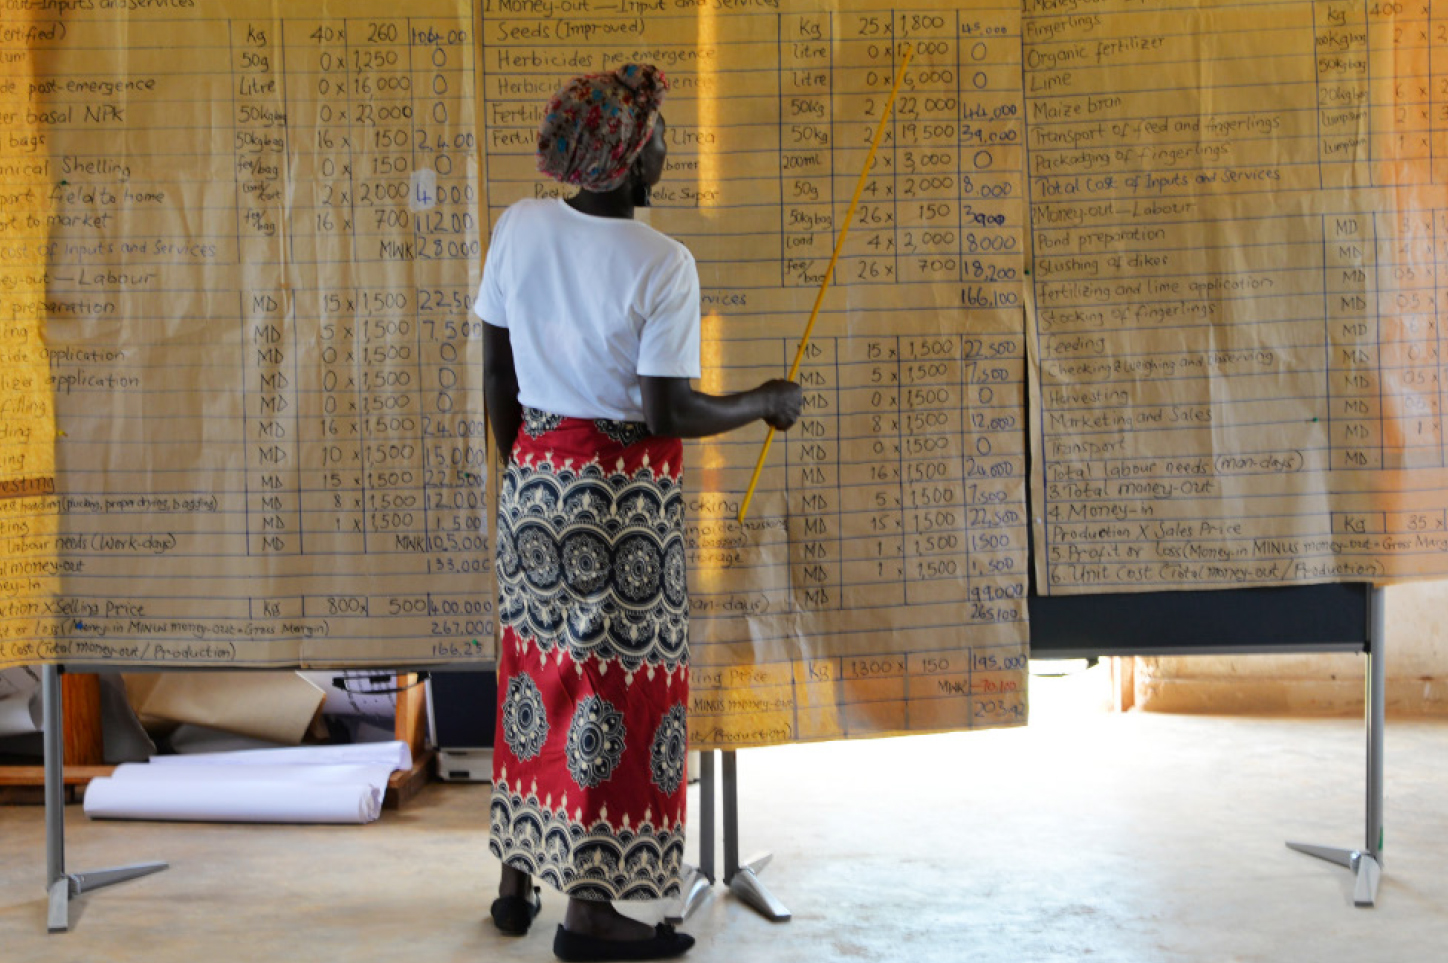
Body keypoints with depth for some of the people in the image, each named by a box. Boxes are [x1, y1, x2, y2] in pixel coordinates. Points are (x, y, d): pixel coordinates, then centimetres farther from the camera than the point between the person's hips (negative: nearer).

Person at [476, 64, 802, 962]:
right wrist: (767, 403, -3)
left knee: (536, 667, 17)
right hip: (627, 495, -6)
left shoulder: (519, 228, 0)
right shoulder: (662, 264, -16)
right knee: (617, 683, 3)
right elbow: (668, 413, -18)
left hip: (535, 477, 6)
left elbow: (497, 372, 6)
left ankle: (518, 877, 28)